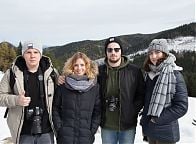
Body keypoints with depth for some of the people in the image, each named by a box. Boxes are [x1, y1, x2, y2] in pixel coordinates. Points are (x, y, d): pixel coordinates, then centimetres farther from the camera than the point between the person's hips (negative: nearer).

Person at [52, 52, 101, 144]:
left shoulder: (94, 87, 2)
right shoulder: (62, 86, 1)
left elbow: (98, 111, 3)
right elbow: (55, 109, 3)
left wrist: (92, 131, -3)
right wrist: (59, 128, -4)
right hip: (65, 137, 0)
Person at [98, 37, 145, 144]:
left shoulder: (134, 71, -5)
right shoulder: (99, 71, -2)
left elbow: (141, 94, -1)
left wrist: (132, 112, -9)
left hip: (128, 124, -1)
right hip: (107, 126, 1)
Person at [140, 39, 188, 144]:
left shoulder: (175, 75, -13)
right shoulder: (149, 74, 5)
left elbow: (181, 106, -15)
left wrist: (158, 119, -16)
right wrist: (144, 120, 9)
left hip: (165, 132, -5)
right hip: (149, 129, 5)